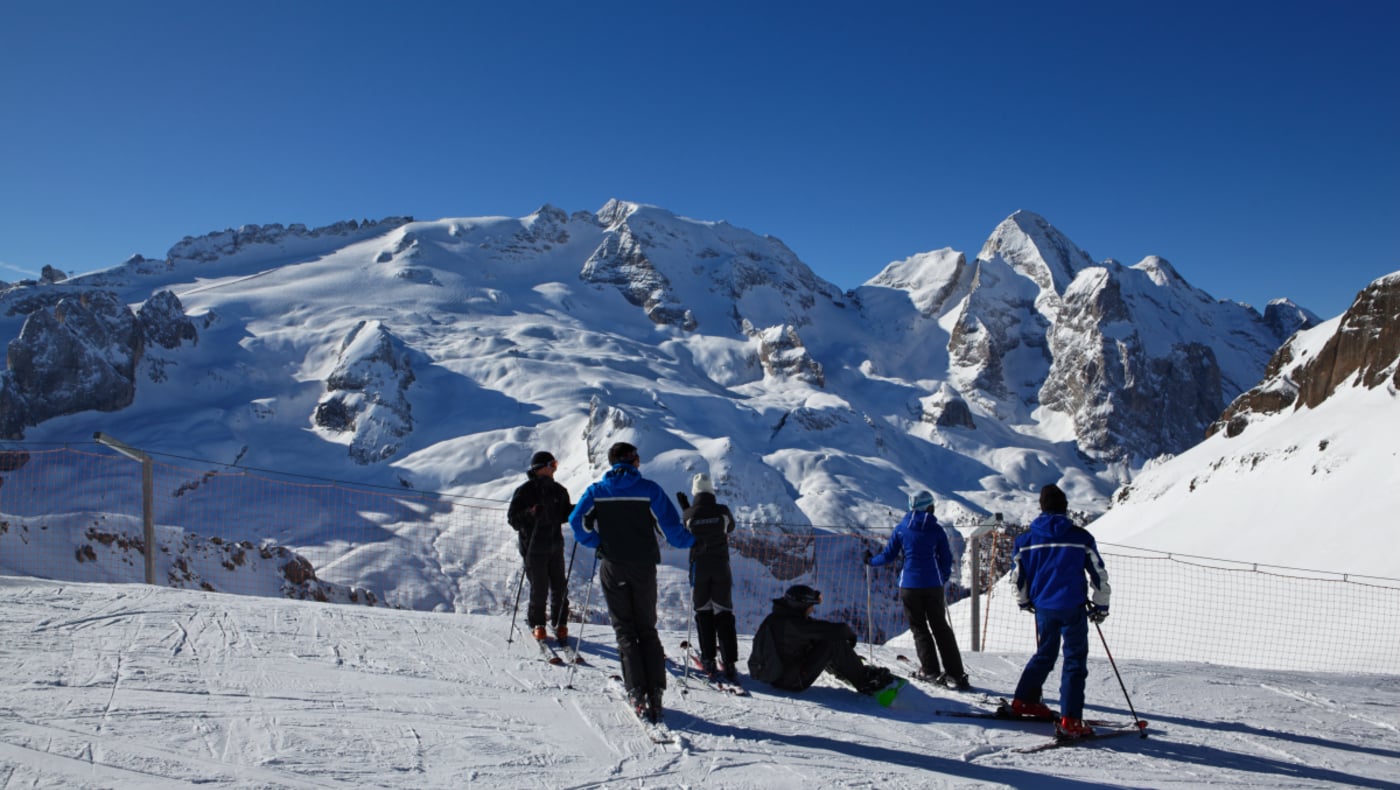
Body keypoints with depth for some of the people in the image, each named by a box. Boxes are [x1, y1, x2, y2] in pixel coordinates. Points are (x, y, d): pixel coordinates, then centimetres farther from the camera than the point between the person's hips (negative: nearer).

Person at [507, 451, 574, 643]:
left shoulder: (558, 490, 9)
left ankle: (560, 624, 18)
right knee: (539, 588, -3)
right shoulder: (524, 491, -6)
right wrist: (529, 514, -26)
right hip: (534, 547, -5)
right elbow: (512, 518, -8)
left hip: (555, 544, 5)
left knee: (559, 586, 4)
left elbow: (564, 514, 17)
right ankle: (536, 624, 15)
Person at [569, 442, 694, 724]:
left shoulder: (597, 491, 2)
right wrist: (690, 541, 12)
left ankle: (637, 693, -7)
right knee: (647, 629, 11)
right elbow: (671, 526, -6)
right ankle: (655, 693, 1)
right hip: (644, 568, 0)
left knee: (624, 629, 7)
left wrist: (597, 543, 6)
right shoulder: (649, 489, -3)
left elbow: (577, 521, -8)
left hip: (612, 567, 0)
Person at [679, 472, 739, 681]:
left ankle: (709, 660, 10)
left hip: (699, 567, 0)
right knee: (724, 613, 3)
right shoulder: (723, 511, -7)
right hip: (721, 566, 0)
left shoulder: (689, 514, -9)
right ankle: (730, 663, -4)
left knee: (703, 612, 12)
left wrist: (685, 508, 16)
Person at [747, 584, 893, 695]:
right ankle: (865, 681, -1)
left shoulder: (776, 618, 6)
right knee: (833, 642, -12)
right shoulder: (791, 623, -23)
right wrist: (849, 633, -4)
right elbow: (835, 630, -23)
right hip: (792, 682, -10)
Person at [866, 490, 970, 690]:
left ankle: (930, 670, 2)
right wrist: (943, 579, 22)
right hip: (933, 585, 1)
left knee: (919, 628, 10)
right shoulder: (936, 529, 0)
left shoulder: (901, 528, 1)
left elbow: (889, 555, 4)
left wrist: (871, 560, 23)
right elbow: (946, 559, 4)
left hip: (909, 585, 0)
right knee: (940, 627, 7)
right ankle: (956, 675, 2)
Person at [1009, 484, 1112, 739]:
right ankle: (1069, 721, -5)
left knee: (1044, 654, 23)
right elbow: (1099, 574, -1)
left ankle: (1024, 700, 29)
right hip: (1073, 607, -4)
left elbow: (1018, 576, 8)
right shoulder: (1081, 537, -5)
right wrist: (1100, 606, 11)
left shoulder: (1026, 539, 1)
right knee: (1075, 661, 1)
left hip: (1043, 608, 4)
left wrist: (1025, 601, 25)